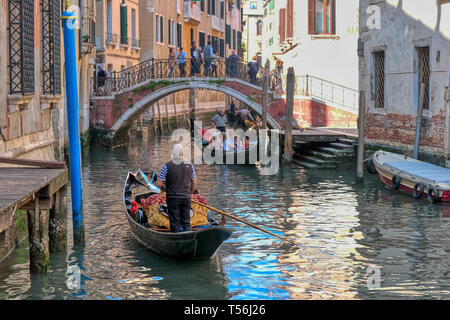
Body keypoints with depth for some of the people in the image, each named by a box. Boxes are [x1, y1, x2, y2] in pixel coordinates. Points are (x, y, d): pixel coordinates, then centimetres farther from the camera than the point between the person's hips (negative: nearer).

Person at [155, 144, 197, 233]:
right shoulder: (189, 166, 1)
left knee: (175, 223, 6)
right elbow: (194, 184, 8)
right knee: (186, 223, 11)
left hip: (172, 198, -3)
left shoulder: (167, 166, -9)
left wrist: (163, 186, 11)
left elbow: (158, 184, -10)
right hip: (186, 199, 3)